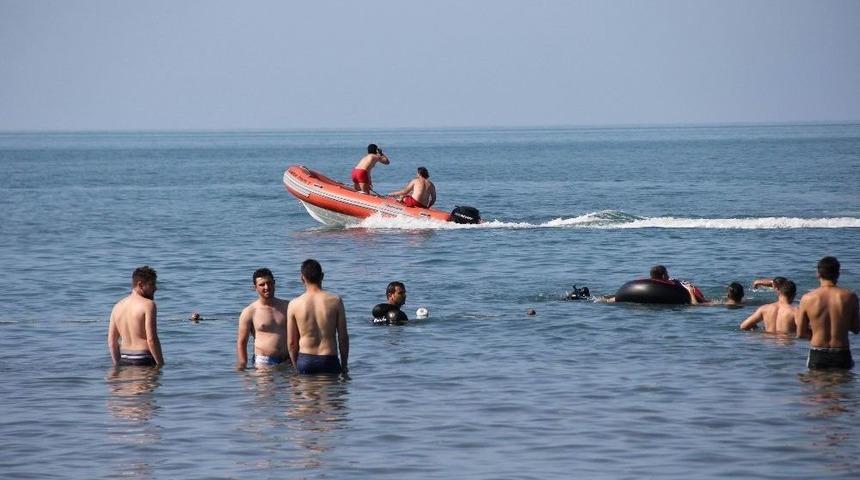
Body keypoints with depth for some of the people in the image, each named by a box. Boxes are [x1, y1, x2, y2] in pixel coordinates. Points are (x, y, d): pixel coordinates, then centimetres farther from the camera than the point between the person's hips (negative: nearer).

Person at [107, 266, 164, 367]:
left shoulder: (118, 306, 13)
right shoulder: (148, 305, -8)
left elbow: (111, 341, 14)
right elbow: (151, 340, -15)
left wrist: (118, 365, 21)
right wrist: (161, 364, -9)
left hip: (124, 360, 7)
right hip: (143, 360, -7)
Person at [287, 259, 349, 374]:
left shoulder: (294, 304, -2)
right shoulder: (335, 301, -3)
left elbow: (291, 342, 2)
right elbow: (343, 337, 0)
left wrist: (297, 366, 14)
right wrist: (344, 365, 11)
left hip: (305, 360, 1)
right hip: (329, 360, -1)